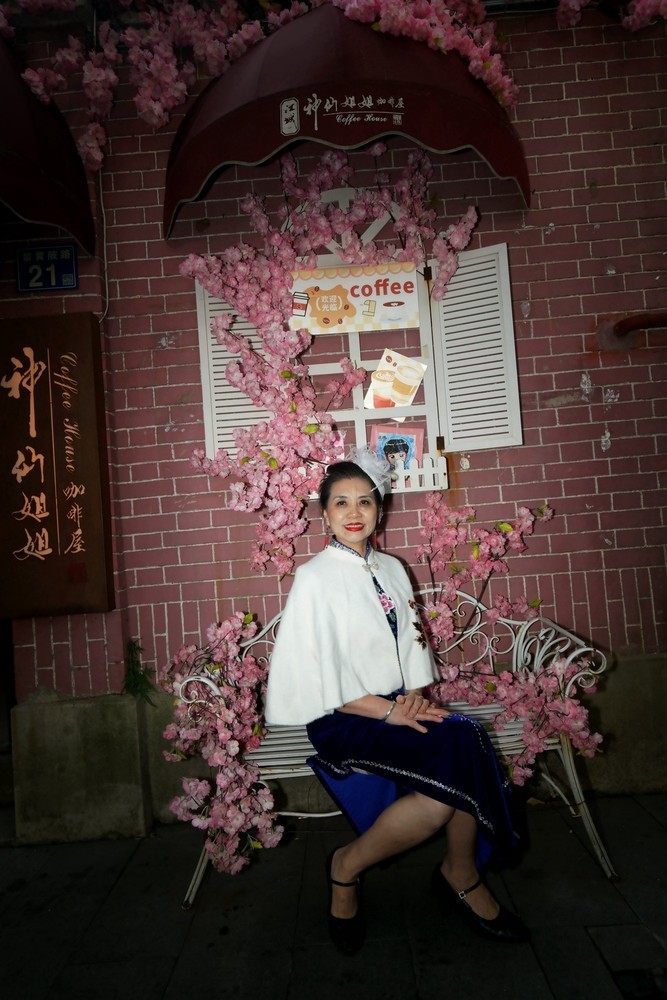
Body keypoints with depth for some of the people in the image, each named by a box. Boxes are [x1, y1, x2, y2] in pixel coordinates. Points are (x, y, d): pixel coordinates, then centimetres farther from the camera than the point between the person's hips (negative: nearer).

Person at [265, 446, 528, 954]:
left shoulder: (391, 569, 11)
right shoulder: (314, 578, -7)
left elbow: (413, 645, 14)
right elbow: (313, 679, -11)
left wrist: (415, 696, -5)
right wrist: (388, 711, -16)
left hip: (401, 707, 5)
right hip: (344, 721, -5)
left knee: (468, 744, -23)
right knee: (457, 763, -25)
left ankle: (461, 875, 4)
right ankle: (347, 866, -3)